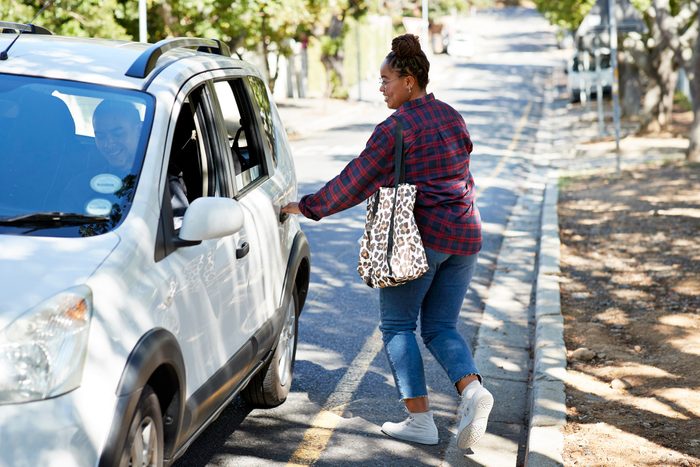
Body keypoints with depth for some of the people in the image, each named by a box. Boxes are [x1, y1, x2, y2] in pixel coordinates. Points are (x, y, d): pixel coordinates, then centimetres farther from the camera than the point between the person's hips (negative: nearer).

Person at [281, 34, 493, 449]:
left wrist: (307, 207, 2)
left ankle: (421, 420, 2)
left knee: (398, 324, 6)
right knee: (440, 328, 12)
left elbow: (356, 181, -8)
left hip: (420, 236, -7)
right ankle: (472, 389, -14)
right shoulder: (452, 118, 13)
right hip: (465, 235, 7)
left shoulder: (398, 127, -10)